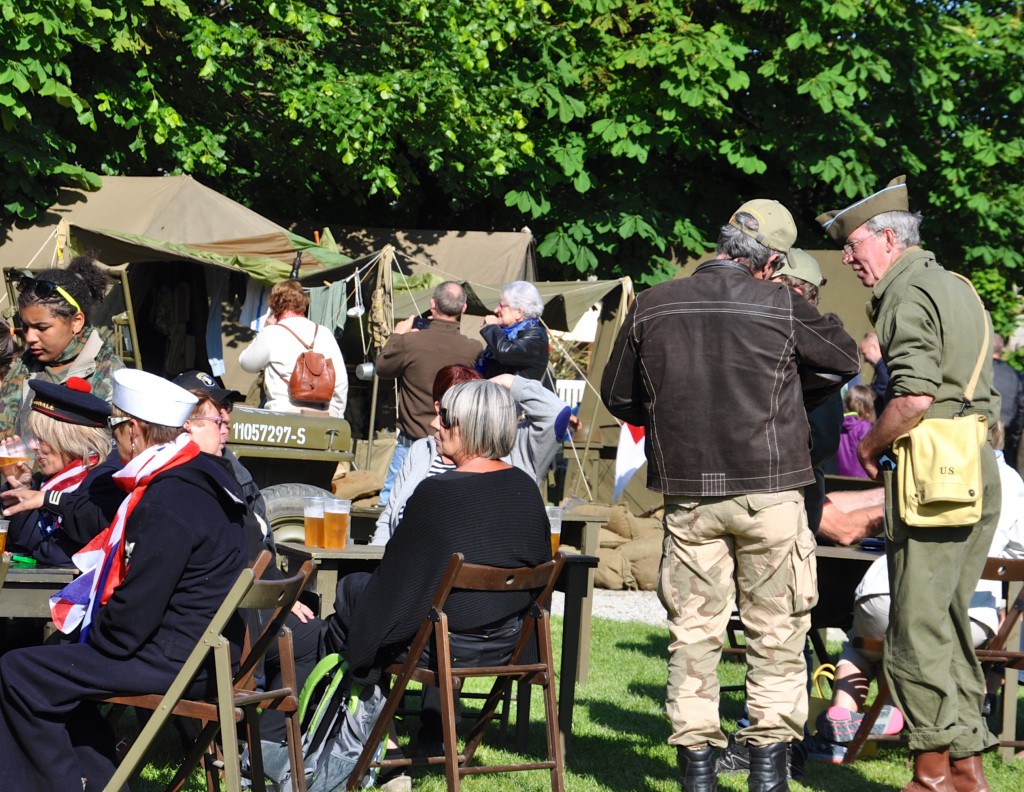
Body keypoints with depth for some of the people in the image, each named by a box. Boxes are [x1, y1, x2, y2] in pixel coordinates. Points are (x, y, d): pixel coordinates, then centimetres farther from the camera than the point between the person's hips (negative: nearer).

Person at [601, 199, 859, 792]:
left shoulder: (651, 308, 0)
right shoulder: (782, 307, -7)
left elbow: (618, 396, 12)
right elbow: (845, 361, 10)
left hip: (688, 495, 3)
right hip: (770, 491, -2)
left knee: (694, 631, 8)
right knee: (777, 631, 6)